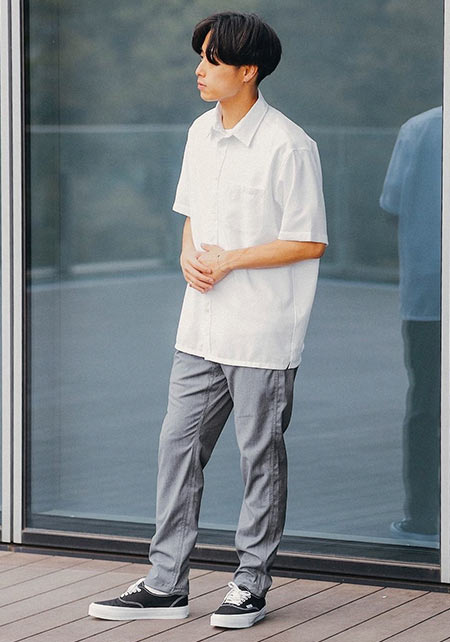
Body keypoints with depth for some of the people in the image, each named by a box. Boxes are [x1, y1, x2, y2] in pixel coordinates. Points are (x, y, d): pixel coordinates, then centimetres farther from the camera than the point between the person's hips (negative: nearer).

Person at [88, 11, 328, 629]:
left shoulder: (287, 145, -15)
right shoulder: (201, 133, 9)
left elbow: (309, 242, -14)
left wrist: (229, 259, -15)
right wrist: (189, 257, -1)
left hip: (262, 332, -7)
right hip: (203, 324, 7)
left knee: (260, 456, 5)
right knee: (178, 445, 7)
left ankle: (251, 584, 17)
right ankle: (166, 584, 14)